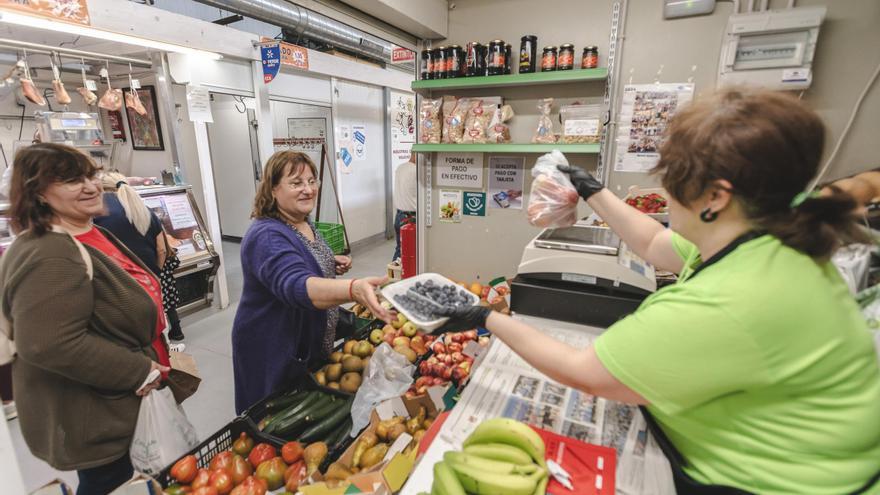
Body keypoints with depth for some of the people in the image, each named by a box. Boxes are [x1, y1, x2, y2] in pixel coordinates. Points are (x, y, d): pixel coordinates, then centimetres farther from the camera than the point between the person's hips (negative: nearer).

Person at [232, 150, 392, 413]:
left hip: (312, 347, 8)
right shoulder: (267, 237, -29)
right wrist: (354, 289, -65)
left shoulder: (304, 223, 0)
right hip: (276, 356, -8)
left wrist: (332, 264, -4)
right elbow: (296, 285, -47)